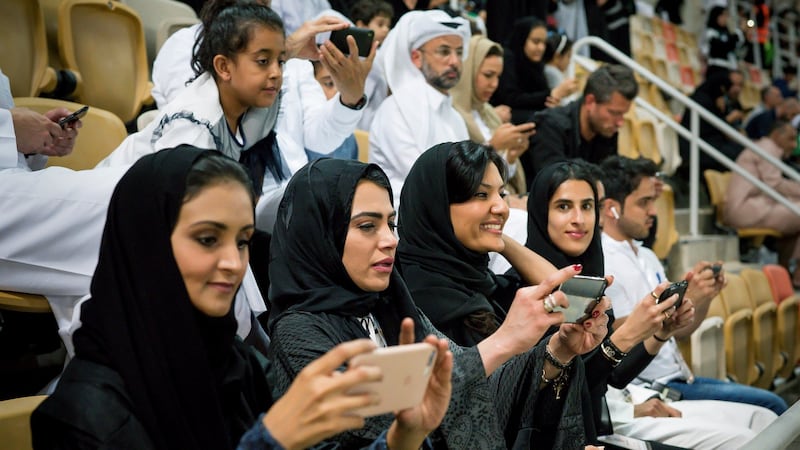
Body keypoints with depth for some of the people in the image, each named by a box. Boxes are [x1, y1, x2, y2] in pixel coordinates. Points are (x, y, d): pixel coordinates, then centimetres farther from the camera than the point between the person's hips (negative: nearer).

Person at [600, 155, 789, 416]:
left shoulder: (647, 257, 14)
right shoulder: (602, 265, -14)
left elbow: (678, 332, 16)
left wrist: (705, 296, -2)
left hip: (679, 378, 8)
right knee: (769, 406, -13)